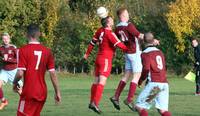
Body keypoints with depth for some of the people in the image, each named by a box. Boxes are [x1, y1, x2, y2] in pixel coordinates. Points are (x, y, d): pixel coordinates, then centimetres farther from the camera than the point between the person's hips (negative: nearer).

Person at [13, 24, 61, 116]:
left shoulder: (23, 50, -9)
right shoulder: (47, 51, 4)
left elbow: (20, 73, -15)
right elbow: (53, 74, 3)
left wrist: (15, 83, 5)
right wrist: (57, 92, 10)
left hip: (29, 92, -5)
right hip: (42, 92, 5)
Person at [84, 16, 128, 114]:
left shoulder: (100, 31, 5)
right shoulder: (109, 33, -17)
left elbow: (93, 41, 15)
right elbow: (118, 44, -18)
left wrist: (87, 53, 25)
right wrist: (127, 49, -2)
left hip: (99, 58, 8)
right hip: (106, 59, -8)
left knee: (96, 81, 14)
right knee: (102, 82, -13)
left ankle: (92, 102, 20)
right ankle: (95, 103, -23)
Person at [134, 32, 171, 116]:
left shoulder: (145, 53, -1)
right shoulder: (160, 52, 19)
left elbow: (146, 69, -12)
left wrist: (140, 81, 2)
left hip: (154, 83, -6)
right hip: (165, 83, 6)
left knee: (139, 106, 1)